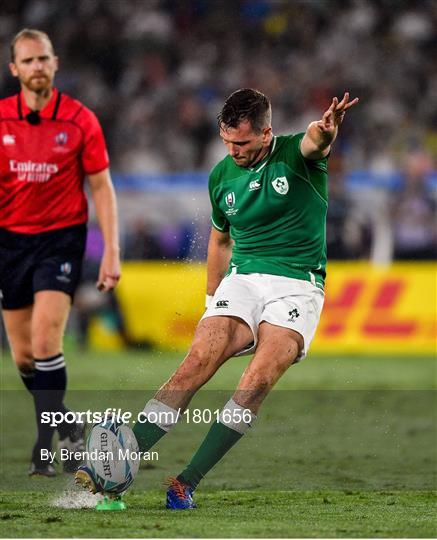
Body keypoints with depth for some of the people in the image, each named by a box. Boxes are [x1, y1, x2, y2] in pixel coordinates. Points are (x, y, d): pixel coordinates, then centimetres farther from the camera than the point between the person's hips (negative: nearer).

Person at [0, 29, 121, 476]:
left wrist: (111, 252, -7)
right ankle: (67, 427, 29)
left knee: (45, 341, -19)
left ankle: (44, 444, -12)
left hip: (62, 236, -3)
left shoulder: (79, 120, -6)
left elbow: (101, 187, -1)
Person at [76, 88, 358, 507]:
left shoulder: (295, 155, -4)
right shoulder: (222, 176, 10)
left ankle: (188, 482, -23)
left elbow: (314, 142, -30)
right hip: (242, 280, 4)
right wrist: (212, 302, 24)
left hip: (297, 285, -4)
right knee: (197, 362, -20)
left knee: (258, 380, -26)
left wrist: (325, 129, -54)